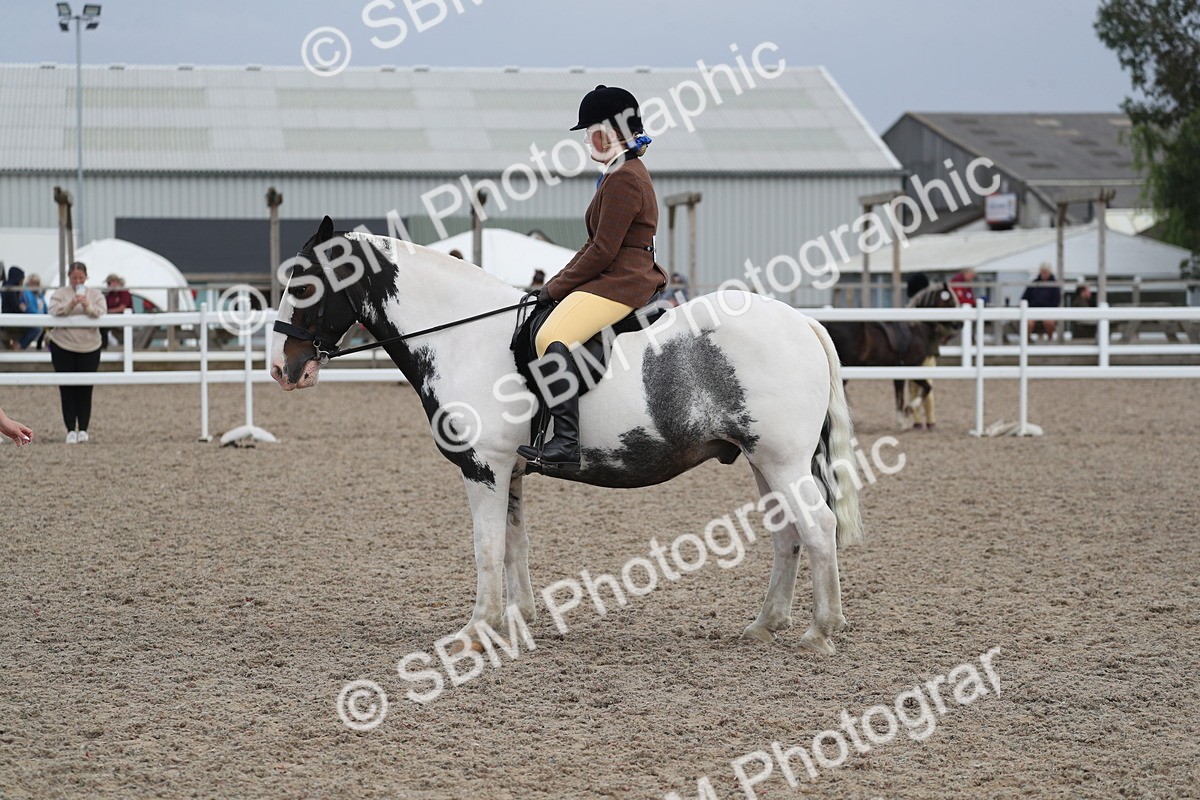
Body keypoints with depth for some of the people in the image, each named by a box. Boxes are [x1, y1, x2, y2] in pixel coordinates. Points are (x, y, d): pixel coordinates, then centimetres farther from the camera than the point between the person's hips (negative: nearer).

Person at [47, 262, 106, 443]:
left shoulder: (95, 294, 6)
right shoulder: (60, 293, 3)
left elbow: (101, 313, -8)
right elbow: (54, 311, -12)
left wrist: (88, 307, -27)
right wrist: (70, 305, -29)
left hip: (89, 348, 1)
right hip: (63, 347, 0)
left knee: (85, 389, 1)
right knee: (67, 389, -1)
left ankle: (83, 429, 8)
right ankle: (71, 430, 3)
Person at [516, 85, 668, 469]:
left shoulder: (623, 180, -14)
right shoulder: (621, 175, 21)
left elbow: (602, 252, -18)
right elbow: (595, 245, 25)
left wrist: (556, 288, -10)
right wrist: (559, 282, 15)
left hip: (620, 282, -12)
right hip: (618, 278, 12)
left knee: (554, 337, -29)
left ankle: (566, 442, -38)